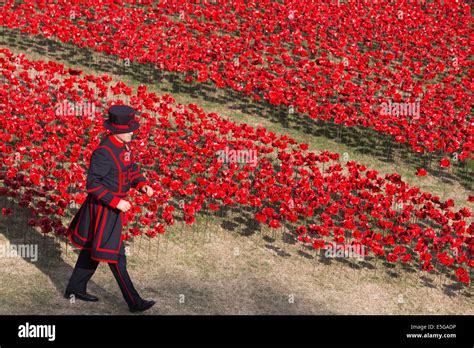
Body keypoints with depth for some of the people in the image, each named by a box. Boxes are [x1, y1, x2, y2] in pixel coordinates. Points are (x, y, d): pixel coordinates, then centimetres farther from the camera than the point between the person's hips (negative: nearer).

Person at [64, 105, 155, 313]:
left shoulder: (123, 143, 1)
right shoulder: (103, 152, -27)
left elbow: (131, 167, 15)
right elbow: (92, 185, -24)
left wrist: (142, 184, -2)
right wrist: (116, 202, -26)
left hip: (113, 205, 10)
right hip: (104, 208, -10)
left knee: (92, 247, 21)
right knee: (115, 255, 1)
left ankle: (75, 289, 36)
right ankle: (133, 302, 10)